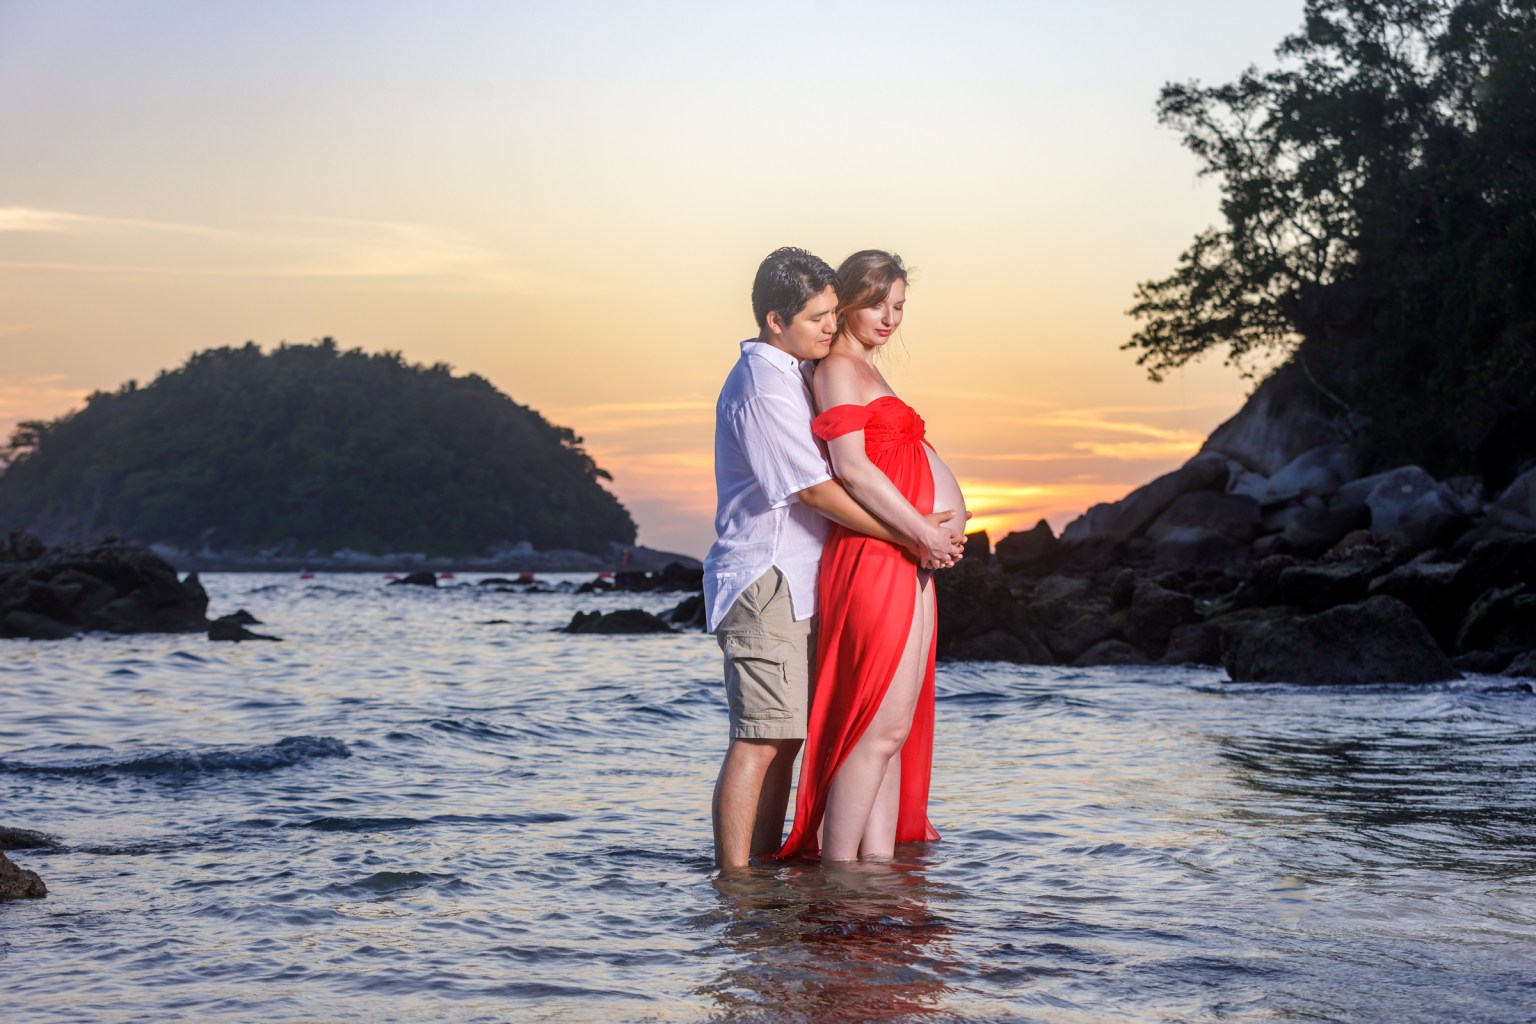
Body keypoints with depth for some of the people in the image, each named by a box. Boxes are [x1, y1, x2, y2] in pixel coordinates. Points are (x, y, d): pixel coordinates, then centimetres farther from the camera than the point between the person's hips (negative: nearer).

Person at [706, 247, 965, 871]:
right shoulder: (763, 385, -14)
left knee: (784, 738, 9)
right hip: (765, 581, -10)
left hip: (791, 584, 10)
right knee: (761, 739, -13)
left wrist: (927, 529, 13)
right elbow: (815, 490, -16)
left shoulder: (786, 376, 19)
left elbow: (815, 482, 24)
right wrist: (912, 537, -11)